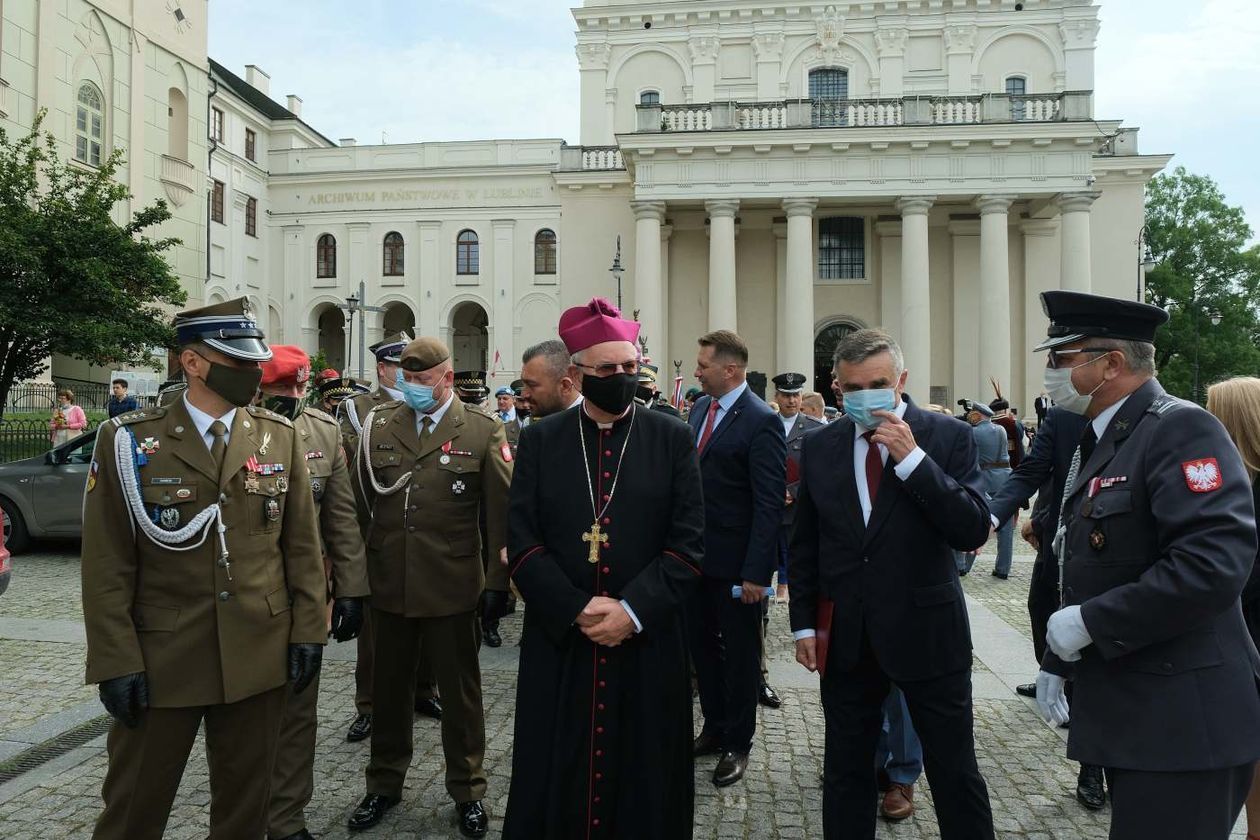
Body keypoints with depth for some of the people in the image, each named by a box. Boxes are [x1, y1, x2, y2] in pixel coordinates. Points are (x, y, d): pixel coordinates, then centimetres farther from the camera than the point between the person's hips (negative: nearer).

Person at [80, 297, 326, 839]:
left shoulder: (281, 438, 2)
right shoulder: (129, 441, -5)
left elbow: (302, 545, 4)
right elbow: (107, 565, -5)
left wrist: (308, 630, 2)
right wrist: (116, 662, -8)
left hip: (259, 657, 2)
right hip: (160, 661, -2)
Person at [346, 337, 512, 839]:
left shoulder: (483, 430, -5)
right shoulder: (377, 427, 3)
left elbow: (502, 511, -5)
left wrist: (500, 579, -6)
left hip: (453, 587, -2)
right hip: (389, 585, 3)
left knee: (460, 692, 12)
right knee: (389, 689, 18)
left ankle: (467, 790, 31)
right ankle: (384, 784, 39)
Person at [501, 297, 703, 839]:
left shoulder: (673, 440, 1)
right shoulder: (539, 442, 4)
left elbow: (688, 544, -4)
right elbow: (522, 542, -2)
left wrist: (631, 610, -14)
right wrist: (577, 609, -13)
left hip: (647, 645, 0)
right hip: (559, 642, 1)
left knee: (644, 783, 10)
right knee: (555, 783, 11)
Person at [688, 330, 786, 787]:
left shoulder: (762, 421, -16)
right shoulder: (699, 408, 7)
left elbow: (770, 504, -18)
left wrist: (756, 573, -20)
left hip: (736, 562, -7)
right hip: (698, 554, 7)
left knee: (739, 654, 10)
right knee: (702, 644, 18)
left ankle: (737, 744, 27)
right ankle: (714, 728, 36)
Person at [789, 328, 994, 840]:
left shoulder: (948, 437, -6)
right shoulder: (819, 446, 2)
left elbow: (974, 530, -14)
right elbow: (803, 546, 7)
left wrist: (913, 459, -21)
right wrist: (803, 624, 4)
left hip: (927, 631, -2)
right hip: (845, 638, 3)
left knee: (955, 773, 11)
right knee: (845, 773, 16)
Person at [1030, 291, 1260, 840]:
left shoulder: (1181, 429, -16)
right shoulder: (1099, 443, 14)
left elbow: (1214, 561, -29)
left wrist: (1089, 623, -22)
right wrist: (1055, 659, 18)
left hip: (1182, 724, -9)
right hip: (1127, 714, 9)